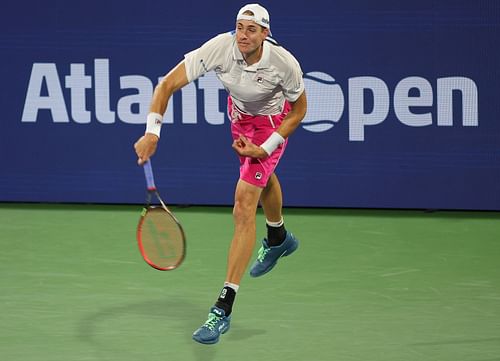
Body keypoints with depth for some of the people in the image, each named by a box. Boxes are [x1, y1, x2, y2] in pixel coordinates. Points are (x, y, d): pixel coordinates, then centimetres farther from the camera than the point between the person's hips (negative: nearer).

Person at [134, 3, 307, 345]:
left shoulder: (284, 63, -35)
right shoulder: (220, 48, -32)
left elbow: (299, 110, -16)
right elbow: (168, 84, -31)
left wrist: (265, 149, -23)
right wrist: (152, 132, -42)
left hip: (273, 121, -5)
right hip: (239, 112, 5)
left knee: (244, 205, -17)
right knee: (260, 176, 33)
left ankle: (223, 309, -17)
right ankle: (279, 238, 68)